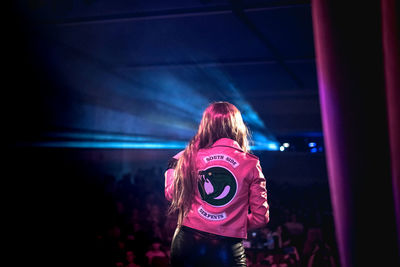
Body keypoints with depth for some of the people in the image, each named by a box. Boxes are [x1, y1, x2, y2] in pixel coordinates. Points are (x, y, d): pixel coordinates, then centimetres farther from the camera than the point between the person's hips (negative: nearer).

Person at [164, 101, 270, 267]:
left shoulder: (191, 156, 1)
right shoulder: (251, 164, -2)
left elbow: (171, 194, 12)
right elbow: (261, 217, -1)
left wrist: (172, 167, 30)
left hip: (187, 242, 2)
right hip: (228, 251, -2)